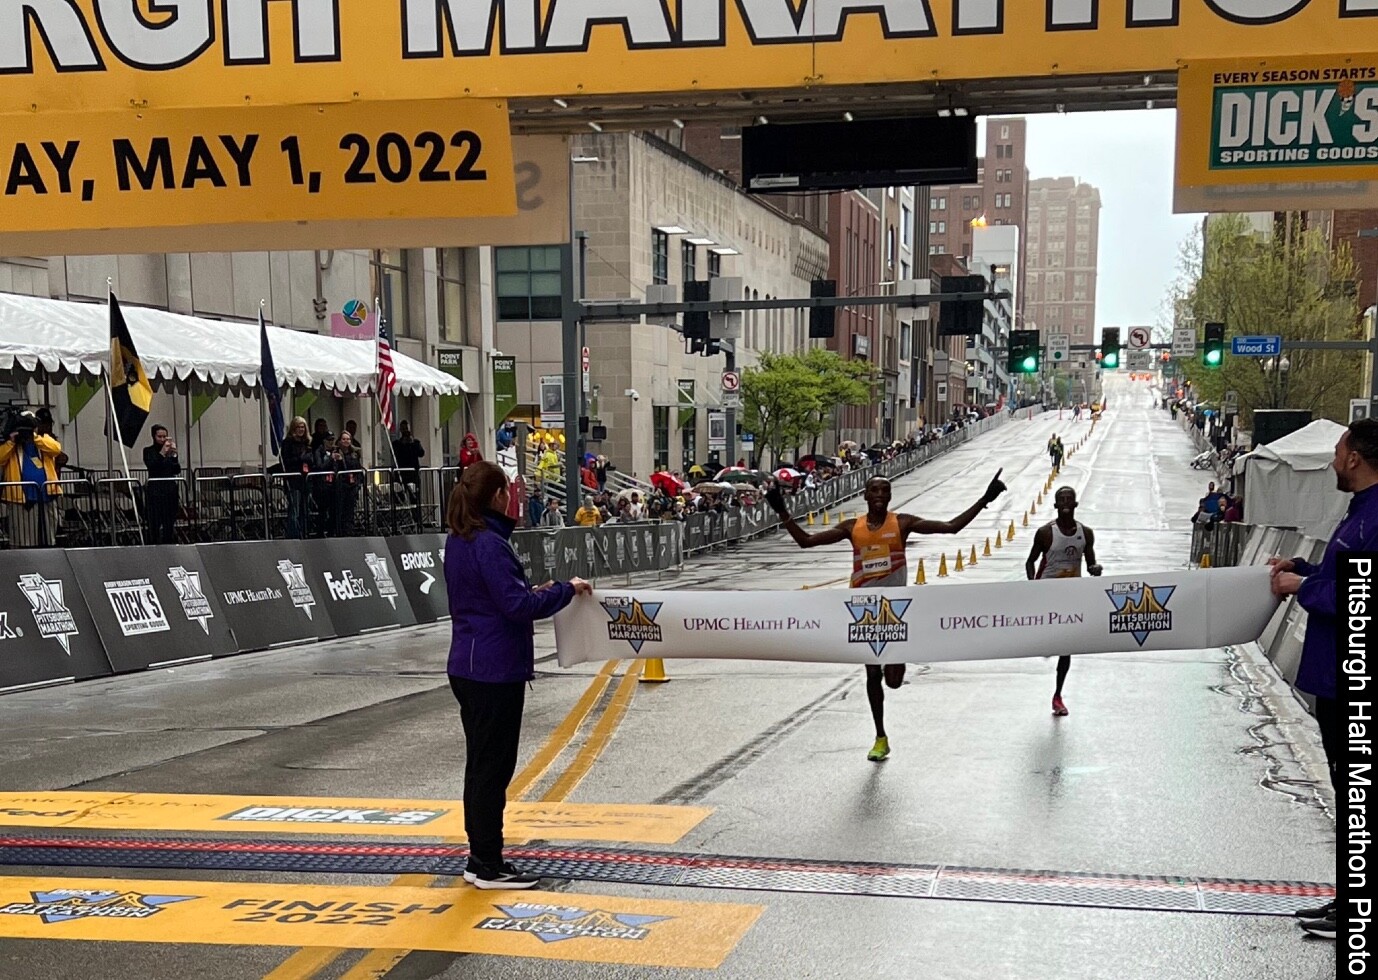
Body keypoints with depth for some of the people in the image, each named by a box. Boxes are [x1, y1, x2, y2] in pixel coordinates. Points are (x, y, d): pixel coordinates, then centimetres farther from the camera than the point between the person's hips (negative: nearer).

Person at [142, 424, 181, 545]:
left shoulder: (171, 451, 9)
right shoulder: (149, 451, 2)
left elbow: (177, 470, 0)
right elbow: (151, 467, -14)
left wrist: (174, 455, -14)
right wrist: (162, 453, -24)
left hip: (170, 490, 3)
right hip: (155, 491, -3)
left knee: (169, 524, 2)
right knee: (154, 524, -6)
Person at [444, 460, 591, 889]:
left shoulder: (459, 541, 10)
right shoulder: (489, 545, -19)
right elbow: (518, 605, -22)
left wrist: (533, 591, 11)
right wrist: (565, 590, -12)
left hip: (469, 668, 10)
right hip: (495, 671, -10)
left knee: (481, 764, 16)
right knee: (494, 767, -2)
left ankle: (480, 858, 23)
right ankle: (488, 866, 5)